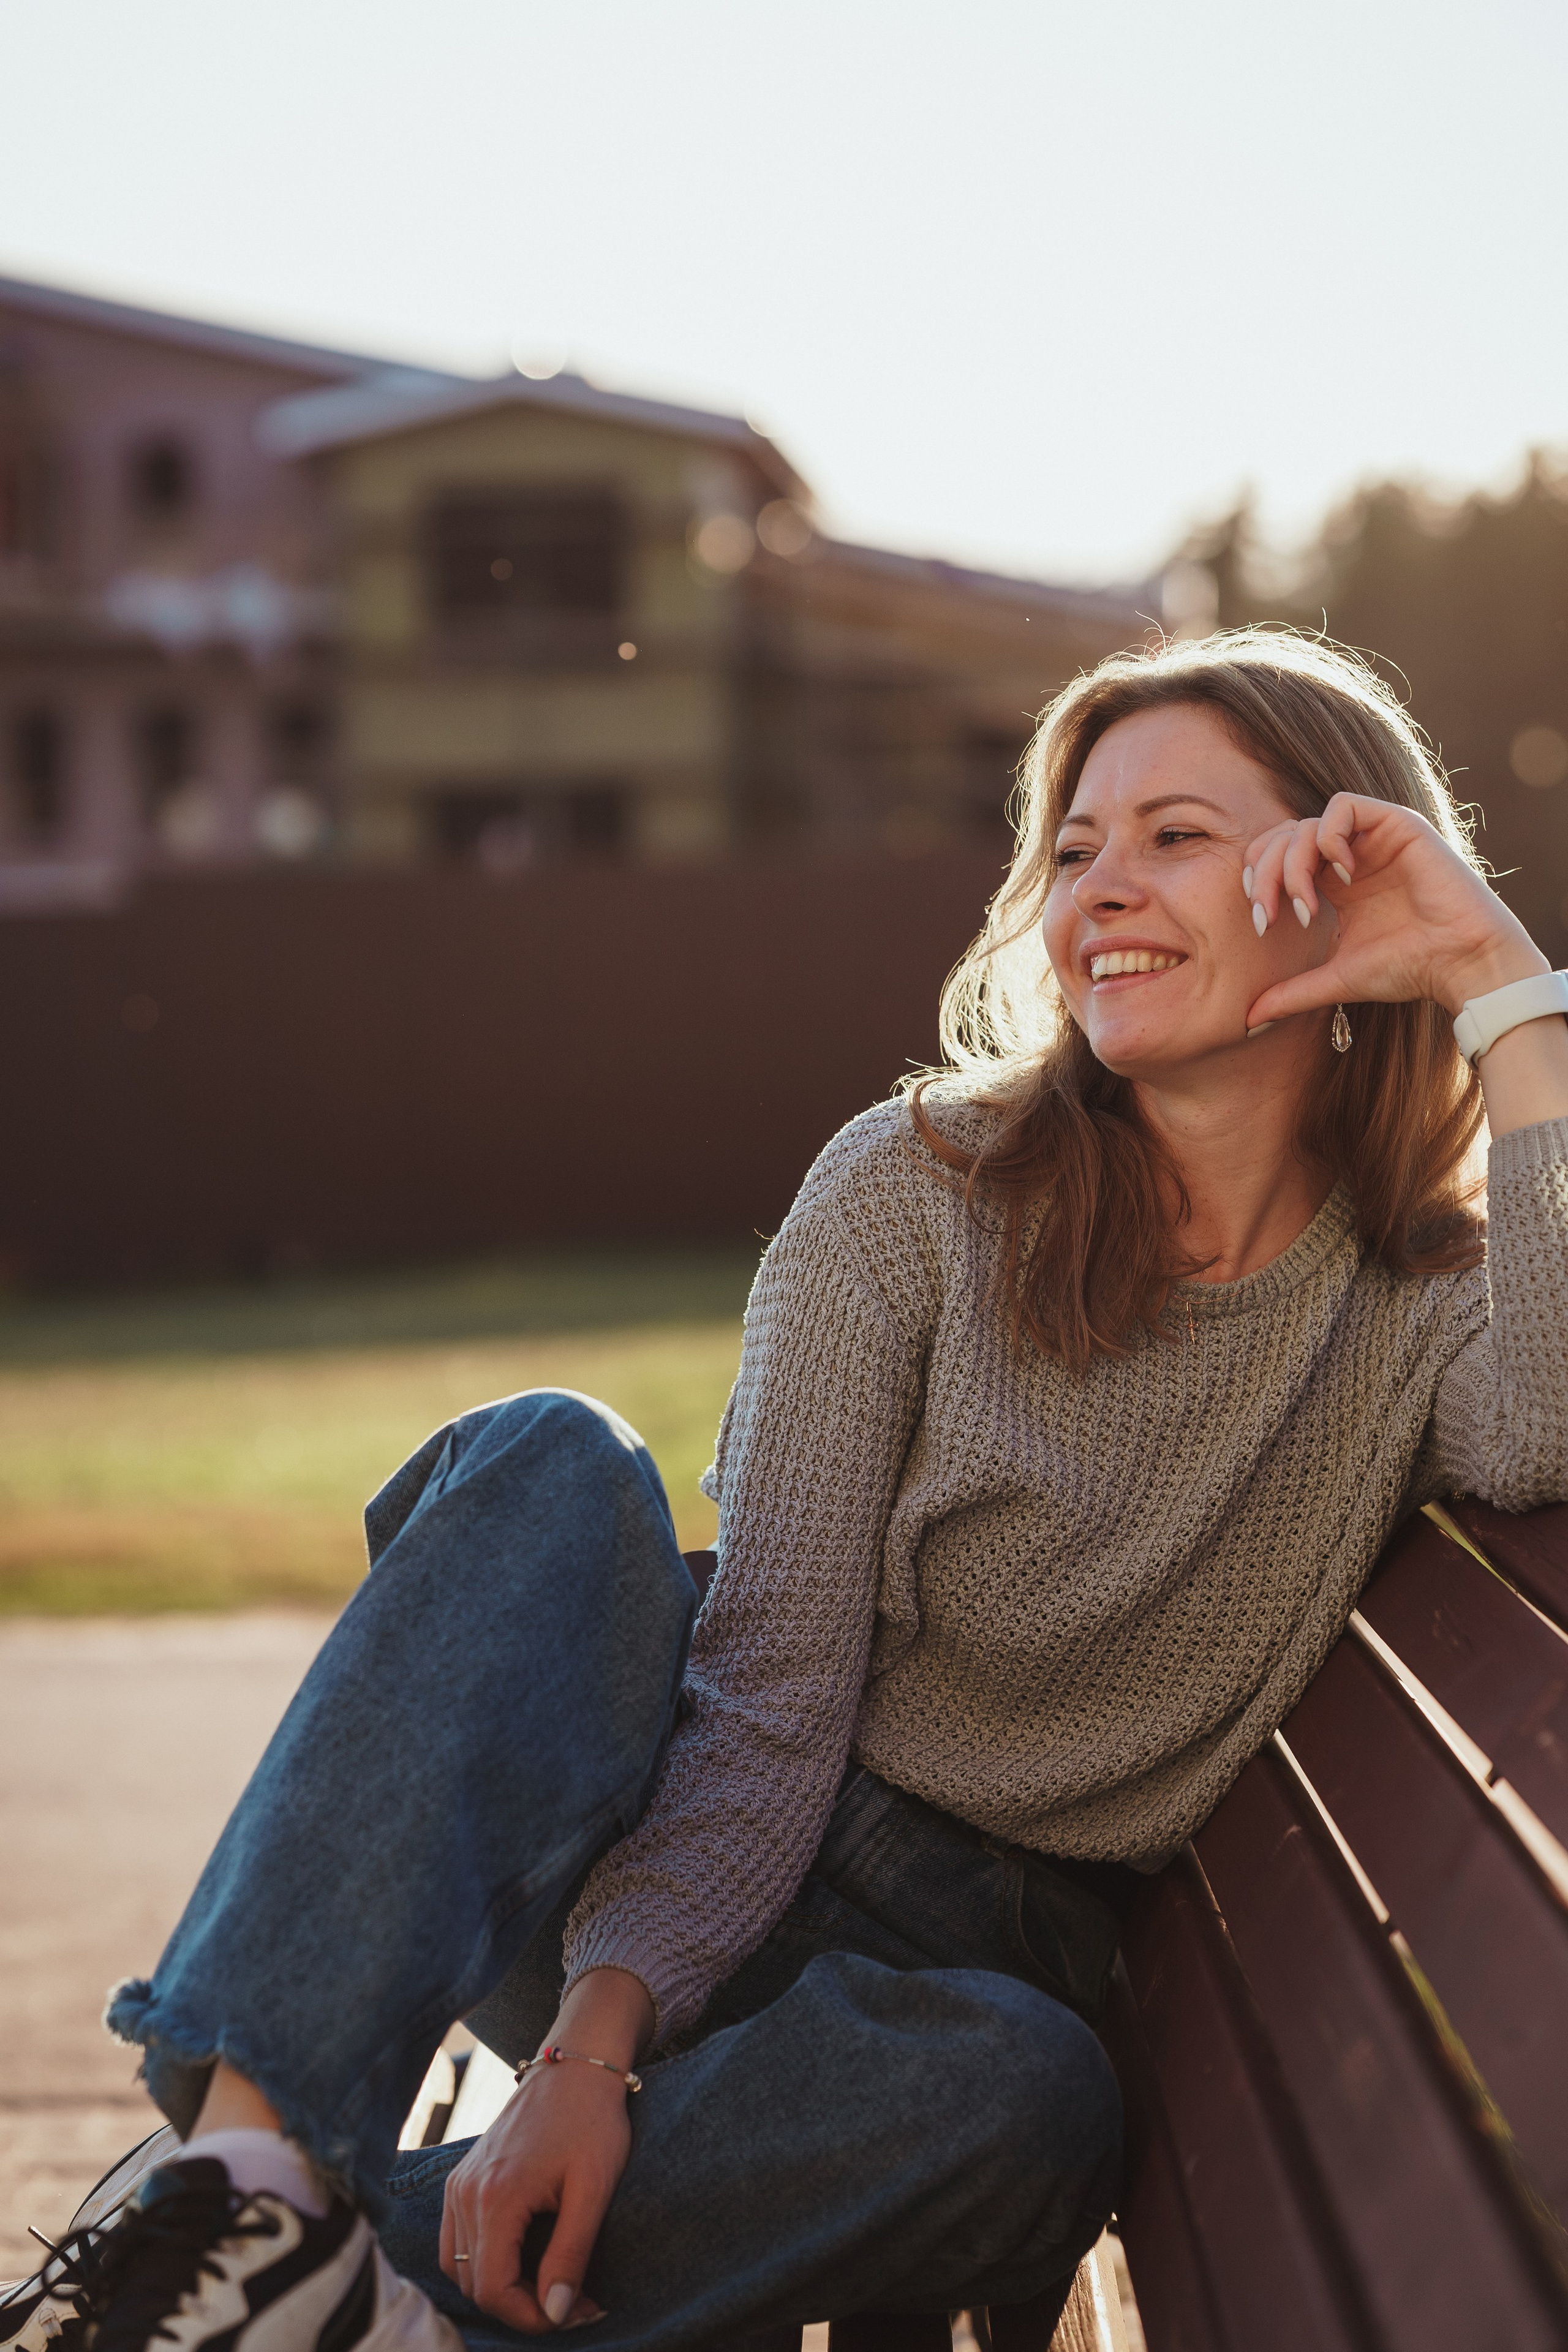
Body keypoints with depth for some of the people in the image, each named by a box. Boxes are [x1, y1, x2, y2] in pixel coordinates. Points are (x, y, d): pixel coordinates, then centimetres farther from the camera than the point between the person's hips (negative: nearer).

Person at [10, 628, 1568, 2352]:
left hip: (957, 1966, 0)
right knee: (550, 1462, -29)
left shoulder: (1429, 1298, -1)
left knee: (1027, 2096, -37)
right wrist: (599, 2033, -26)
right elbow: (768, 1694, -12)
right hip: (637, 1880, 0)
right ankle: (255, 2162, -39)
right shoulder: (917, 1188, -4)